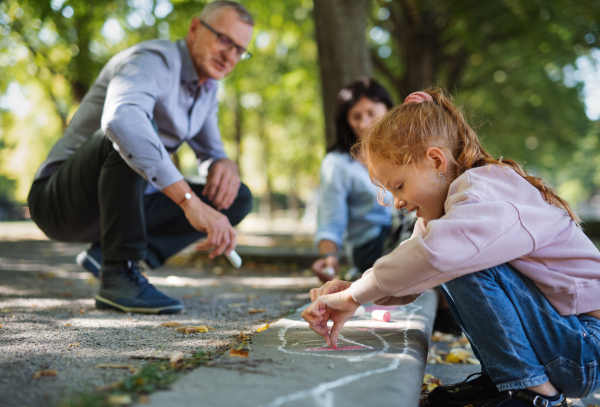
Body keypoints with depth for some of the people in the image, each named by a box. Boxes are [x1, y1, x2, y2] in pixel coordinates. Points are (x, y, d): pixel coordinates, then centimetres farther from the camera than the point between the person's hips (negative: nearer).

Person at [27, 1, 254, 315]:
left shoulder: (207, 86, 9)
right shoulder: (155, 61, -20)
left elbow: (211, 151, 18)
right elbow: (119, 119, -43)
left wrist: (225, 165, -10)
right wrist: (190, 201, -50)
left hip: (123, 203, 8)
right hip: (62, 199, -8)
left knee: (238, 200, 0)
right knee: (131, 135, -36)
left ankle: (106, 254, -5)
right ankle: (119, 275, -28)